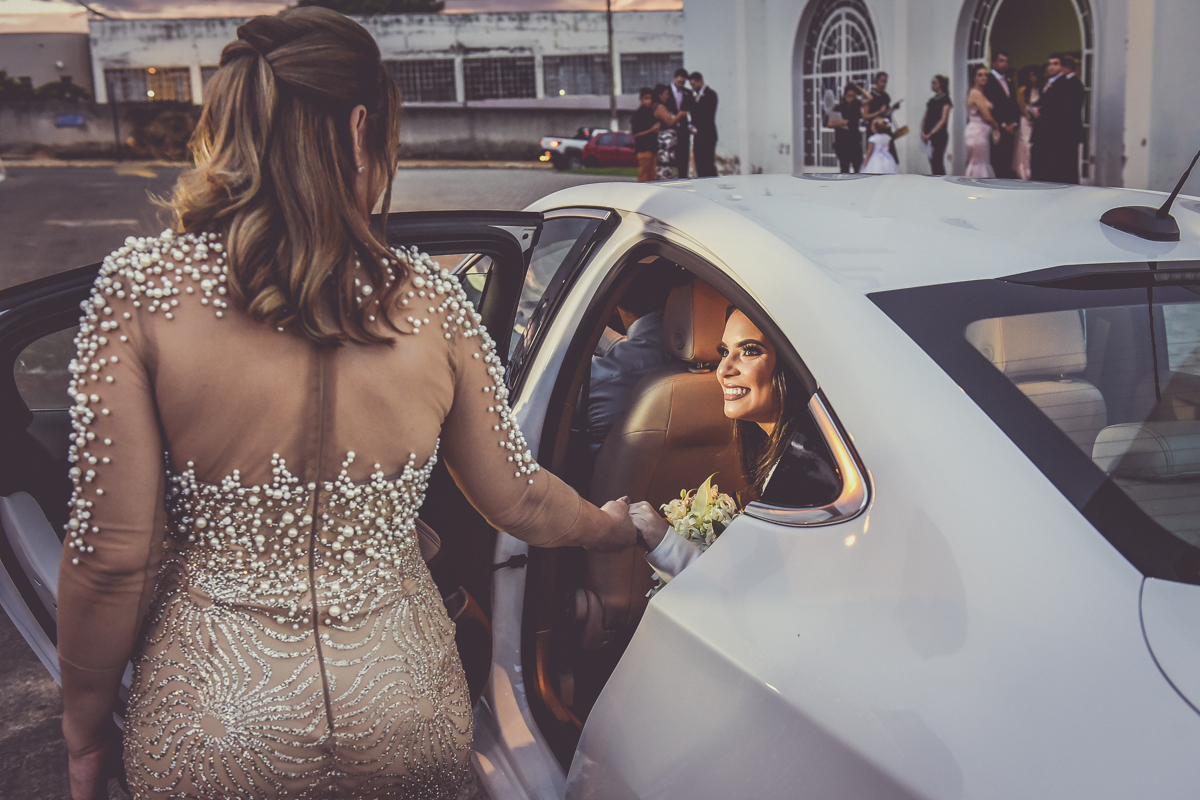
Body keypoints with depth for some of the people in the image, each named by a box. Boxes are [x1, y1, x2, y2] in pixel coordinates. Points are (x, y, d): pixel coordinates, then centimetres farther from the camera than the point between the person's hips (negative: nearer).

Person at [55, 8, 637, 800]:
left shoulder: (142, 288, -14)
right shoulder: (429, 297, -8)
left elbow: (114, 554, -12)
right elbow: (521, 504, 3)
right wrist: (613, 525, 24)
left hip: (213, 724, -1)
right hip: (407, 711, 2)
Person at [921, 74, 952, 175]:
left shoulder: (945, 100, -4)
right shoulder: (931, 100, 16)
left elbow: (943, 120, -12)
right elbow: (925, 119, 13)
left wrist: (930, 134, -17)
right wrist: (922, 132, -4)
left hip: (940, 136, -7)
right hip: (929, 137, 7)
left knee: (937, 162, -11)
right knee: (932, 162, 6)